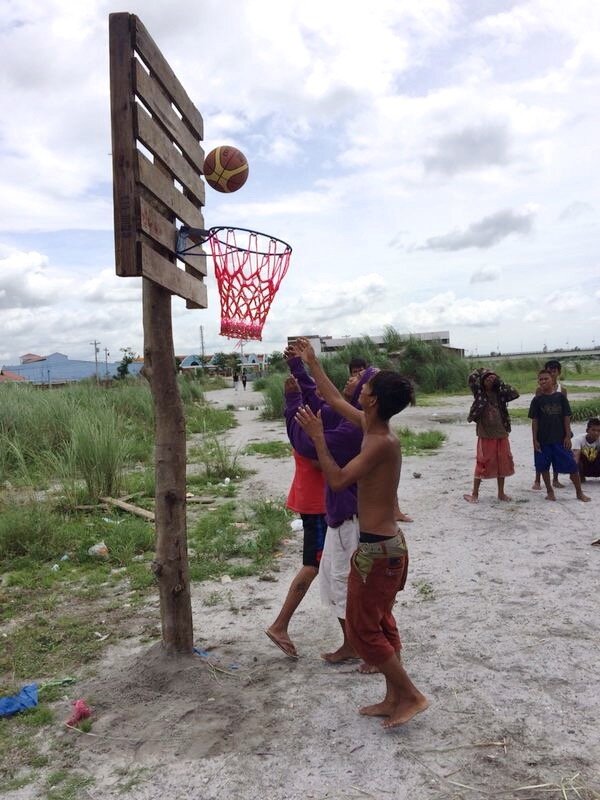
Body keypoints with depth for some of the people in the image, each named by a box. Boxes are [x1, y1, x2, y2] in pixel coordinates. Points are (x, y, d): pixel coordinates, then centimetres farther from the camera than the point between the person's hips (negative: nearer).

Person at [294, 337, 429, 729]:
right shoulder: (371, 426, 3)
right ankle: (394, 698, 29)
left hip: (378, 549, -10)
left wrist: (317, 437, -17)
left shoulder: (382, 443, -23)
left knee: (363, 629, 3)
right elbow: (336, 400, 16)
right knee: (381, 623, 18)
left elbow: (338, 479, -24)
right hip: (387, 542, 10)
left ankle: (412, 695, 14)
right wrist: (312, 363, 21)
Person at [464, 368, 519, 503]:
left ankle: (501, 493, 23)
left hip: (501, 434, 4)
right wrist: (483, 372, -5)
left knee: (503, 463, 10)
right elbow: (472, 377, -17)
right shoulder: (479, 393, -4)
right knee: (482, 464, -1)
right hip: (485, 435, -4)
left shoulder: (499, 393, 5)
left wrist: (500, 382, -6)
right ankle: (474, 494, 10)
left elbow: (515, 394, -6)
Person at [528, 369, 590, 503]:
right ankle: (550, 491, 22)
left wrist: (567, 436, -4)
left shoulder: (560, 396, 1)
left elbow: (566, 417, 2)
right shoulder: (537, 400, 1)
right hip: (543, 440, 1)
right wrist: (535, 439, -3)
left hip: (560, 438, 0)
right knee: (543, 466, 6)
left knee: (572, 465, 0)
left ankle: (579, 492, 14)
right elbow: (534, 420, 1)